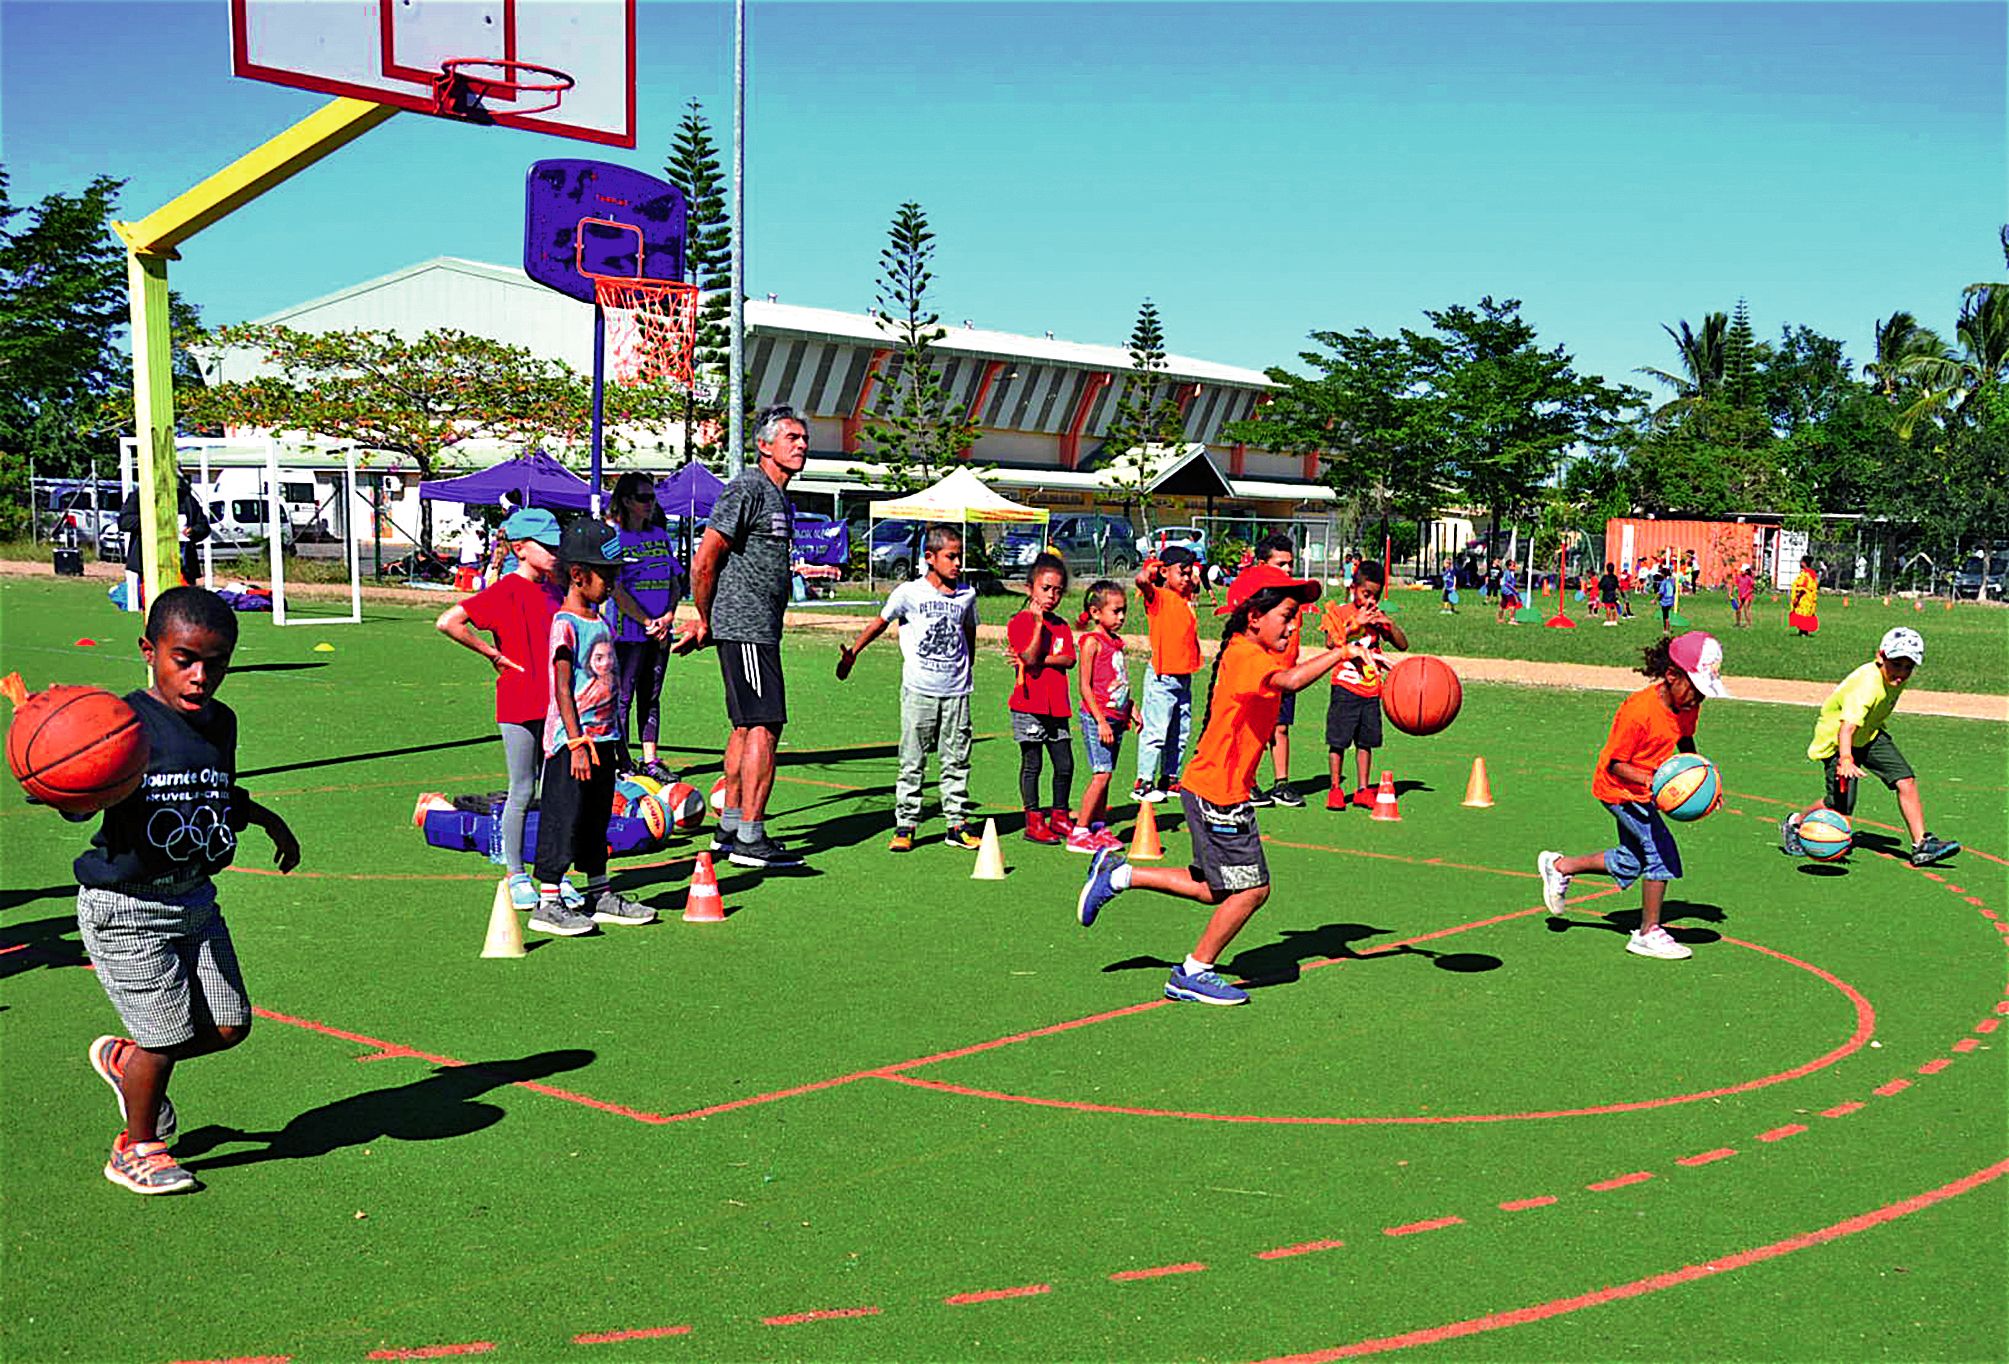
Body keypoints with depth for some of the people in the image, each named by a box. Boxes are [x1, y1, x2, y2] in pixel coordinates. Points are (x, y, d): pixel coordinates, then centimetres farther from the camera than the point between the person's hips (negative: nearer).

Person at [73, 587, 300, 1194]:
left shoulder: (220, 722, 4)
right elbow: (79, 807, -21)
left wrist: (263, 816, 12)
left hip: (196, 899, 7)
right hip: (125, 908, -7)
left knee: (229, 1023, 8)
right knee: (166, 1034, -2)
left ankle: (123, 1060, 36)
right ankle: (136, 1149, 24)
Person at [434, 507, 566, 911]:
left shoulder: (553, 590, 11)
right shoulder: (506, 590, -11)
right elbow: (447, 623, -20)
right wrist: (493, 654, -14)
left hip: (552, 703, 7)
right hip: (519, 705, -7)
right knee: (522, 792, 0)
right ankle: (516, 876, 11)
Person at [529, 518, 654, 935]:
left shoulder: (600, 621, 13)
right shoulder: (565, 625, -13)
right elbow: (563, 690, -17)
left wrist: (616, 741, 20)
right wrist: (577, 743, -21)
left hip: (602, 739, 9)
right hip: (572, 740, -9)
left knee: (597, 819, 16)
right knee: (563, 819, -4)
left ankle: (601, 896, 24)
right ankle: (548, 903, 3)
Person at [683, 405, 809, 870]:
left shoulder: (780, 498, 20)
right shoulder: (747, 490, -12)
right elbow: (703, 562, -15)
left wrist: (704, 622, 18)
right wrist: (706, 622, -5)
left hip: (760, 628, 10)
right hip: (745, 627, -10)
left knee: (747, 726, 13)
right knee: (764, 726, -12)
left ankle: (730, 828, 20)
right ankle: (749, 839, -11)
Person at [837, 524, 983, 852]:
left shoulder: (966, 595, 7)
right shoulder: (909, 592, -3)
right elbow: (881, 622, 5)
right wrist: (852, 653, -1)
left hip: (956, 691, 3)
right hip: (919, 690, -3)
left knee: (956, 760, 6)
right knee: (912, 761, 1)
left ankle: (958, 824, 13)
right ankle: (905, 825, 8)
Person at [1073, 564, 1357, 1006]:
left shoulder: (1251, 654, 12)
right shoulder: (1245, 655, -21)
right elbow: (1289, 680, -38)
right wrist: (1341, 653, -37)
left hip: (1221, 790, 10)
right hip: (1218, 793, -10)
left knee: (1219, 890, 17)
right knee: (1252, 888, -4)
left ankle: (1117, 874, 26)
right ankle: (1193, 974, 11)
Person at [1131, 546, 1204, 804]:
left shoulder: (1186, 598, 12)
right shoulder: (1158, 596, -8)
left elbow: (1195, 582, 33)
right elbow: (1142, 581, -29)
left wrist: (1194, 568, 17)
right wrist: (1151, 568, -14)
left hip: (1184, 675, 8)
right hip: (1161, 676, -8)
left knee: (1180, 732, 12)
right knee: (1155, 730, -8)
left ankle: (1169, 778, 21)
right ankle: (1143, 783, -4)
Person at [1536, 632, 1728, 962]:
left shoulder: (1688, 706, -6)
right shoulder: (1639, 710, -30)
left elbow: (1685, 743, 14)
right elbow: (1616, 764, -23)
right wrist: (1652, 780, -38)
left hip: (1639, 791, 9)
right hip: (1619, 788, -9)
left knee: (1630, 864, 17)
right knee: (1661, 851, -15)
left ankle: (1559, 866, 34)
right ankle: (1648, 933, -3)